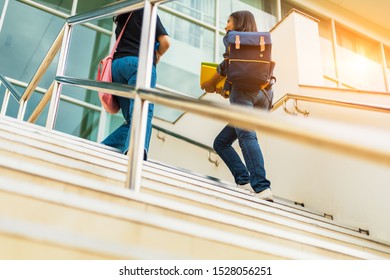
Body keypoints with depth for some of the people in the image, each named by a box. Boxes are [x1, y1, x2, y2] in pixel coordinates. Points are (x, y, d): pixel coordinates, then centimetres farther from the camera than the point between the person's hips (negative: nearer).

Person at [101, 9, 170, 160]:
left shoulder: (122, 17, 31)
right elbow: (165, 42, 5)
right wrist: (157, 56, 25)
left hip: (117, 64, 6)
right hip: (140, 63, -6)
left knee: (131, 120, 6)